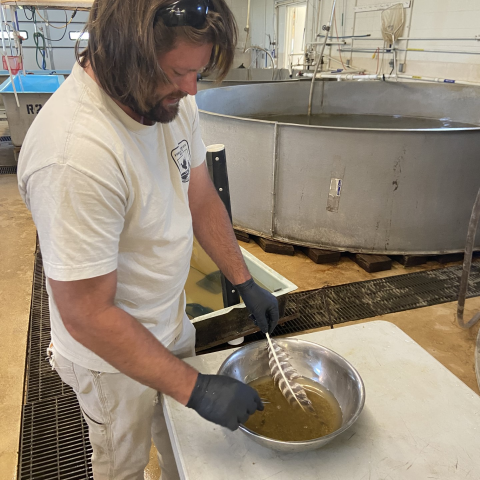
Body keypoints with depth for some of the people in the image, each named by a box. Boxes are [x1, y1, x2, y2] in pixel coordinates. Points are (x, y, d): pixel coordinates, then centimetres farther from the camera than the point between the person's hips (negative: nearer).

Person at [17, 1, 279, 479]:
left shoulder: (171, 99, -10)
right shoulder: (76, 154, -36)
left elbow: (200, 198, 2)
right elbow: (86, 316, -30)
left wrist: (245, 283, -1)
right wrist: (195, 388, -26)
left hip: (171, 325, 7)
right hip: (113, 354, -6)